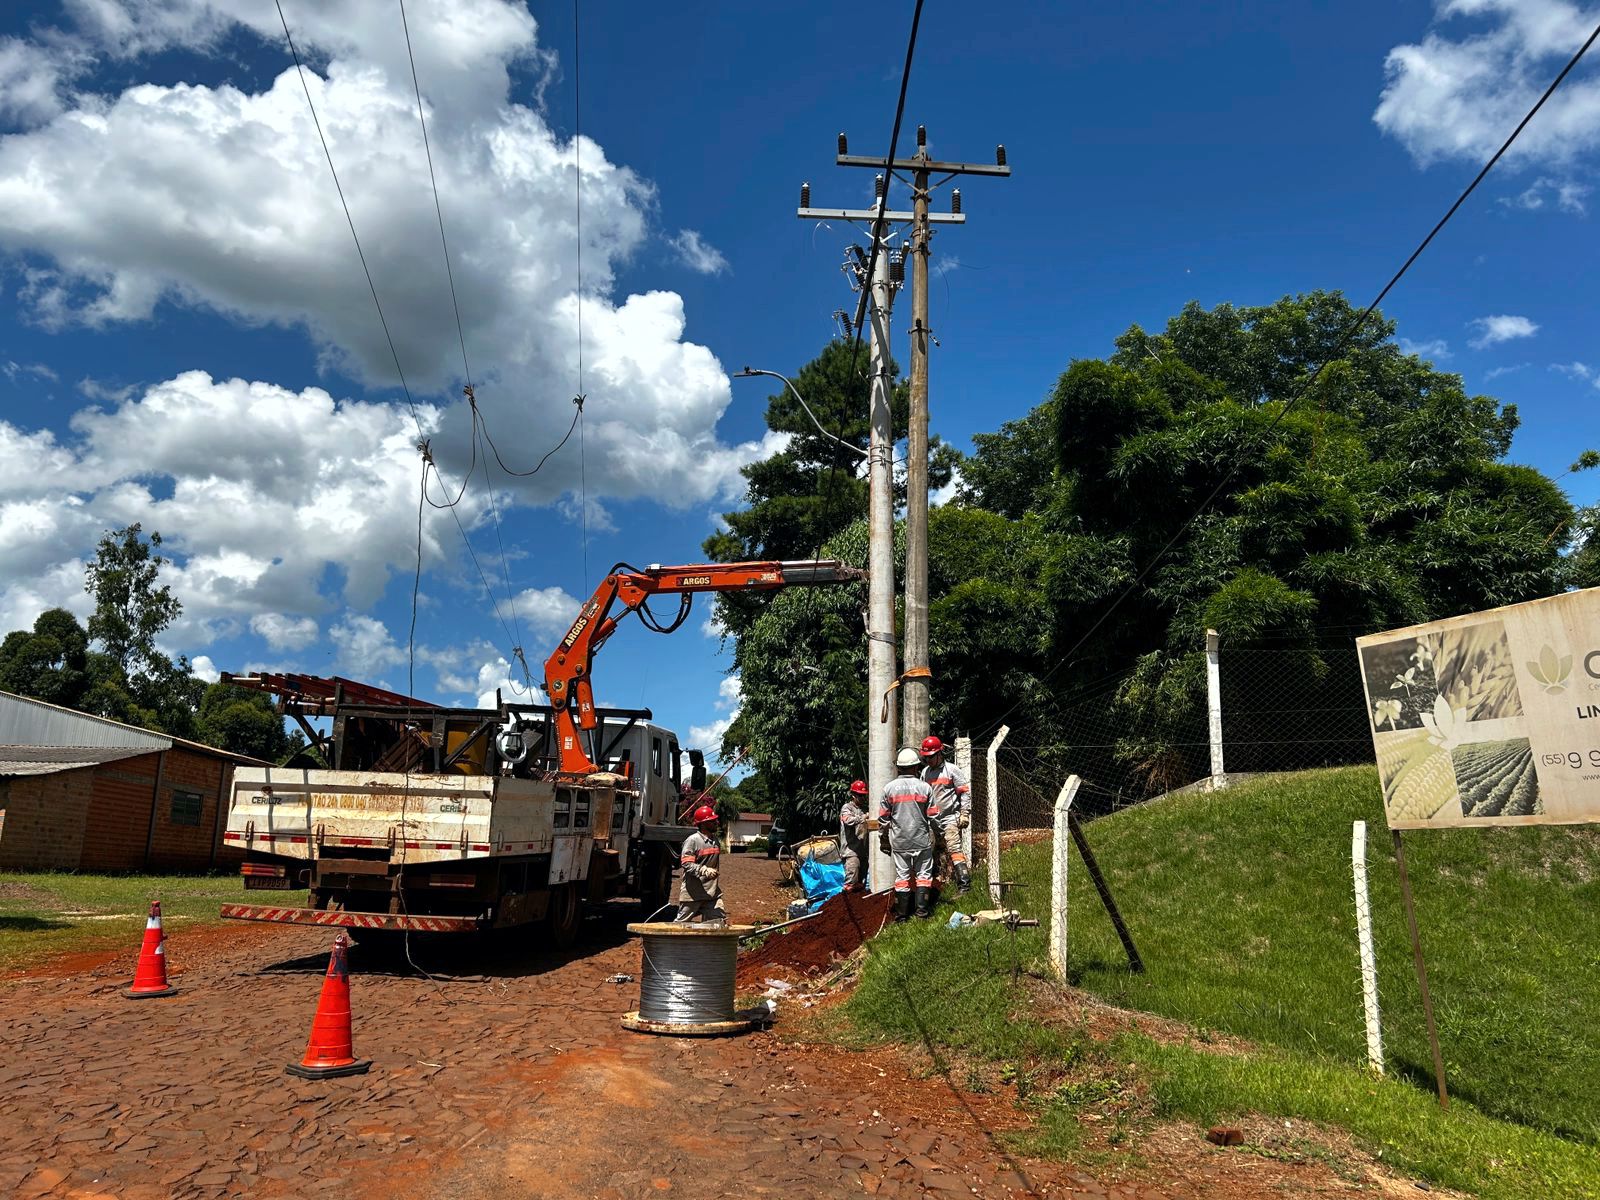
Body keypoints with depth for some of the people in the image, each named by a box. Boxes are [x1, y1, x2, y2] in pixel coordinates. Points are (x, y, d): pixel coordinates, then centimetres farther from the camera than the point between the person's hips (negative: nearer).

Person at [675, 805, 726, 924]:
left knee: (721, 921, 1)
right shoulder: (692, 840, -14)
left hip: (712, 892, 7)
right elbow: (687, 864, -22)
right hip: (692, 893, -7)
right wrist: (704, 870, -35)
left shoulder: (715, 840, 11)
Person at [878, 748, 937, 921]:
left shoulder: (889, 788, -3)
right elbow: (933, 816, -1)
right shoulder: (925, 787, -6)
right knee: (923, 873, 10)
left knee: (902, 875, 7)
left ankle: (901, 913, 9)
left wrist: (884, 838, 14)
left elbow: (883, 818, 2)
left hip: (899, 841, 1)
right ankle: (922, 908, 2)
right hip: (922, 840, -1)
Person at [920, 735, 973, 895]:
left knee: (954, 848, -18)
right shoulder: (925, 772, 14)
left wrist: (965, 814, -11)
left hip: (950, 817, -6)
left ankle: (964, 884, -20)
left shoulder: (951, 769, -3)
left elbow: (965, 792, -4)